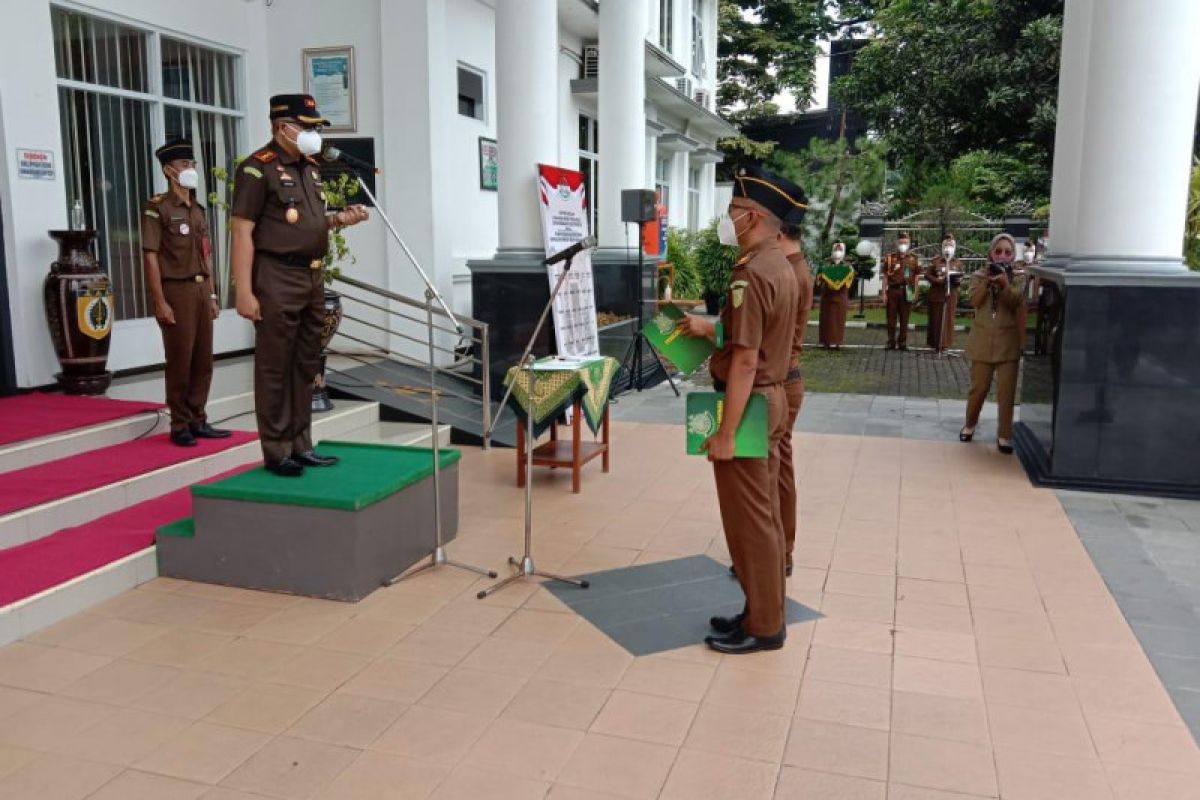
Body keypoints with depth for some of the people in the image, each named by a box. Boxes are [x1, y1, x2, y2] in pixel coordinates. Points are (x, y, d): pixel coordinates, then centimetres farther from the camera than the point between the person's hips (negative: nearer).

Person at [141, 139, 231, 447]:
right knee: (180, 361, -3)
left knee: (203, 360, 8)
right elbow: (150, 257, -10)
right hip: (177, 291, -7)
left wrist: (212, 295, 14)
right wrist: (159, 302, -16)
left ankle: (198, 421, 17)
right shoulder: (157, 207, -5)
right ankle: (180, 426, 6)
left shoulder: (198, 209, 17)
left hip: (201, 290, 7)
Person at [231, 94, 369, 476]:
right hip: (277, 279, -8)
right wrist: (244, 292, -19)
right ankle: (276, 452, 7)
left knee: (306, 366, 12)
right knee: (274, 368, -1)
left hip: (313, 277, 8)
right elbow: (242, 233, -14)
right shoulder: (258, 168, -10)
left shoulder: (312, 166, 15)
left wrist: (339, 219, 3)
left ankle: (301, 445, 22)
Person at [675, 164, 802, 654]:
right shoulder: (780, 266, 11)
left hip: (748, 405, -10)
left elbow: (745, 362, -24)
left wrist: (724, 432, -23)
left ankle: (763, 627, 12)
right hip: (772, 399, 10)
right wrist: (710, 330, 19)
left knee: (748, 522, 0)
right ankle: (764, 613, 27)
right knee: (764, 516, 16)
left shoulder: (752, 273, -21)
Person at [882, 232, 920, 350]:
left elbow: (916, 277, 8)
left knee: (904, 318, 6)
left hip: (906, 291, 1)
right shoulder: (889, 257, 3)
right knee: (891, 318, 2)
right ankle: (891, 342, 9)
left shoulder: (914, 258, 7)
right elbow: (885, 276, 3)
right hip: (893, 290, -1)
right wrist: (884, 292, -3)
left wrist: (915, 293, 2)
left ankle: (903, 342, 13)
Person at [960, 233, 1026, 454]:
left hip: (1008, 343, 0)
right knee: (979, 388, 8)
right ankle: (970, 424, 29)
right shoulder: (979, 276, 6)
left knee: (1006, 392, 0)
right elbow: (975, 301, -10)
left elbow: (1017, 303, -13)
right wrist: (987, 280, -20)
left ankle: (1004, 435, 8)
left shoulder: (1018, 278, 4)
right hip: (983, 342, 0)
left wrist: (1005, 284, -28)